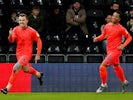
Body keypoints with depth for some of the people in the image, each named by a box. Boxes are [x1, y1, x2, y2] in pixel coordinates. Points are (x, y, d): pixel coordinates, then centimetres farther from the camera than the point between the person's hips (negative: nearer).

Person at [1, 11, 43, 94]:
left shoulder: (32, 31, -11)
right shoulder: (16, 29, -2)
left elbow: (39, 42, -3)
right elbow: (11, 40, -15)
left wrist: (38, 55, -4)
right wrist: (10, 35, -38)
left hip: (27, 54, -6)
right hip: (19, 53, 6)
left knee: (16, 68, -22)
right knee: (26, 69, 21)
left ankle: (8, 88, -18)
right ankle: (39, 75, 53)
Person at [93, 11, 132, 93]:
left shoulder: (121, 28, -12)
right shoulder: (107, 26, 5)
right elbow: (103, 35, 14)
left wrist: (123, 45, -17)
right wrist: (97, 38, -6)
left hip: (116, 50, -7)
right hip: (109, 50, 7)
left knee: (103, 66, -15)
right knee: (116, 67, 22)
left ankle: (103, 84, 1)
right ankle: (124, 82, 41)